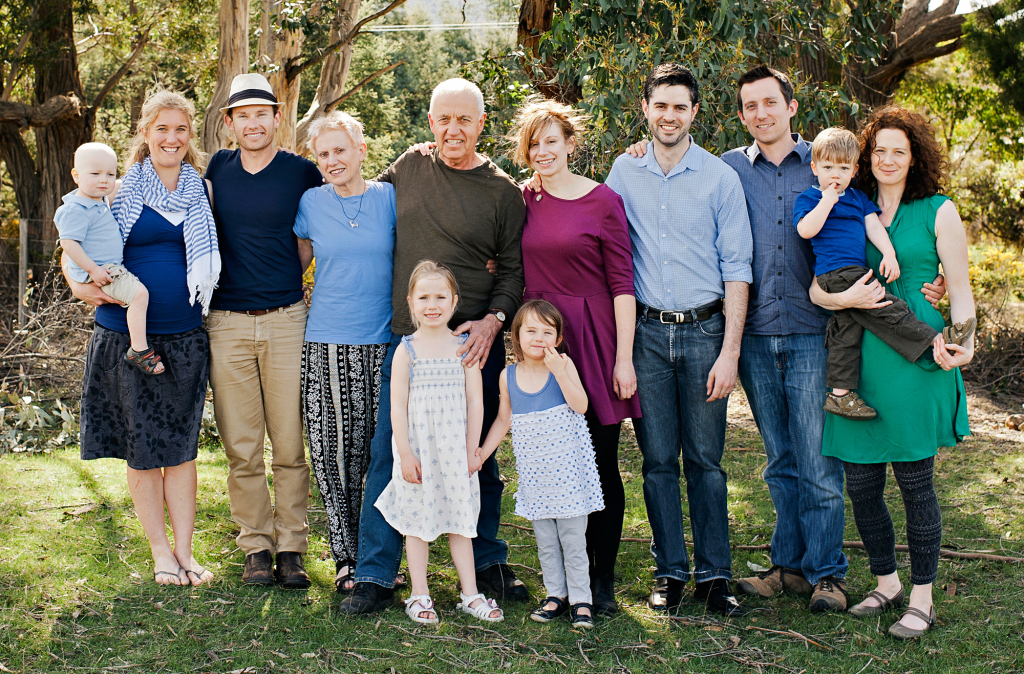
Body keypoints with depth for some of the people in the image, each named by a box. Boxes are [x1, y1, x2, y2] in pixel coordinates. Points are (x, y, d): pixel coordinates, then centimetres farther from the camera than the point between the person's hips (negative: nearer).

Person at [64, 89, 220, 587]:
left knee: (181, 446, 4)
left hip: (185, 336, 2)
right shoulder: (121, 188, 1)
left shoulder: (201, 191, 8)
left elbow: (211, 260, 18)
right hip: (126, 335, -2)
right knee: (142, 447, 3)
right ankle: (160, 551, 14)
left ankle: (184, 550, 13)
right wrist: (80, 286, -15)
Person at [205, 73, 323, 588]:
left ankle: (291, 546, 10)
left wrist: (289, 276, 6)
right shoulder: (216, 169, 9)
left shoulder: (302, 173, 1)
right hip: (228, 323, 2)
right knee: (241, 447, 3)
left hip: (286, 320, -2)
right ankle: (256, 546, 14)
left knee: (290, 444, 1)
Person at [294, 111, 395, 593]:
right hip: (327, 344, 1)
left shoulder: (389, 198, 4)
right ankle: (346, 557, 9)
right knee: (334, 450, -1)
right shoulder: (311, 203, 8)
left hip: (384, 343, -1)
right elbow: (297, 264, 19)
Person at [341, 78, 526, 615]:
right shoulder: (408, 168, 7)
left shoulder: (502, 191, 1)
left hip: (473, 341, -1)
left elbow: (514, 268, 1)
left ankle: (487, 562, 25)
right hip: (405, 339, 1)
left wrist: (493, 320, -12)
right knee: (388, 454, 0)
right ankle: (374, 576, 7)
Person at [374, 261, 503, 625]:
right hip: (417, 448, -1)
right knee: (417, 519, 6)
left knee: (459, 518, 8)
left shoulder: (464, 346, 0)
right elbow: (397, 405, -6)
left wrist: (471, 451, -3)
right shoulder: (406, 350, -4)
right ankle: (419, 594, 16)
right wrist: (405, 453, -10)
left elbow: (475, 402, 1)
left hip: (455, 448, 1)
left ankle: (470, 594, 16)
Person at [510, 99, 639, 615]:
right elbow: (517, 275, 17)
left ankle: (603, 578, 13)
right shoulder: (525, 201, 8)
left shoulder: (603, 201, -3)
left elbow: (622, 282, -5)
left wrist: (624, 357, -9)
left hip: (592, 339, -3)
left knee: (601, 463, 2)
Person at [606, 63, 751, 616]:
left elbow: (736, 269, 0)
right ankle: (670, 572, 15)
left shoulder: (720, 178, 1)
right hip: (645, 332, 2)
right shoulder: (623, 174, 7)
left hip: (704, 330, -1)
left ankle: (714, 575, 11)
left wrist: (729, 351, -7)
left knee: (705, 459, 2)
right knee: (658, 459, 5)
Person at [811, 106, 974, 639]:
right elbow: (819, 284, 11)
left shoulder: (938, 212, 5)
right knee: (860, 483, 6)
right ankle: (886, 584, 26)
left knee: (914, 482, 0)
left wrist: (961, 341, -11)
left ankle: (921, 599, 13)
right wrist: (838, 296, -11)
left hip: (913, 360, -3)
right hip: (858, 358, 3)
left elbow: (960, 289, 5)